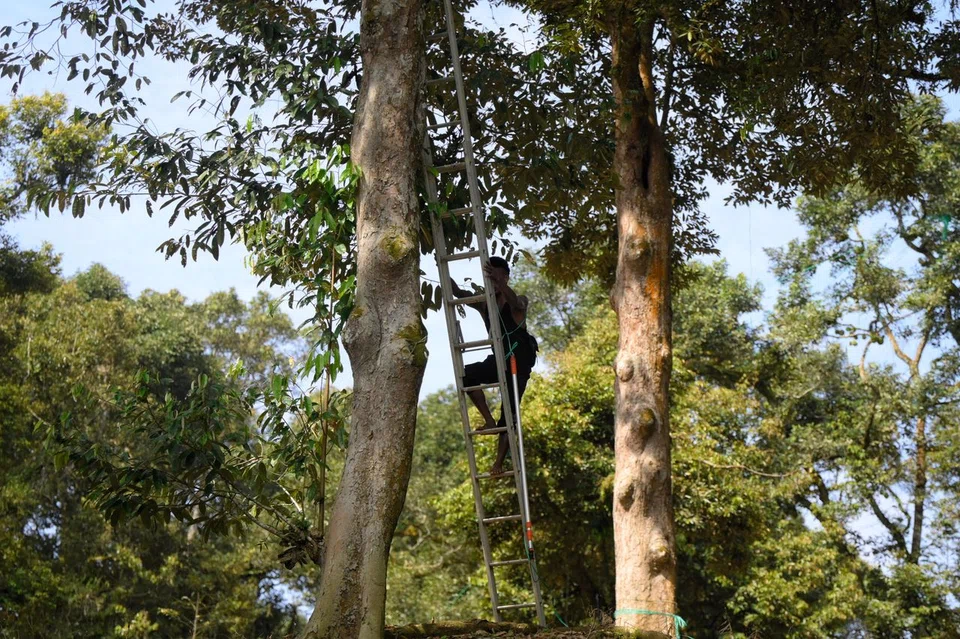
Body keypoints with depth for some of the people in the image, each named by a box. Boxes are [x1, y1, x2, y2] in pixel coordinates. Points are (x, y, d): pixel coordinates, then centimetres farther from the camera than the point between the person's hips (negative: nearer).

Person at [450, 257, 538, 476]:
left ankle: (499, 463, -5)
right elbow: (458, 292, 1)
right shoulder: (484, 305, 9)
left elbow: (517, 303, -31)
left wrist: (498, 281, -48)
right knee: (466, 374, -19)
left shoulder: (519, 302, -5)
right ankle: (489, 421, -12)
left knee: (509, 413, -8)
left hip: (519, 361, -5)